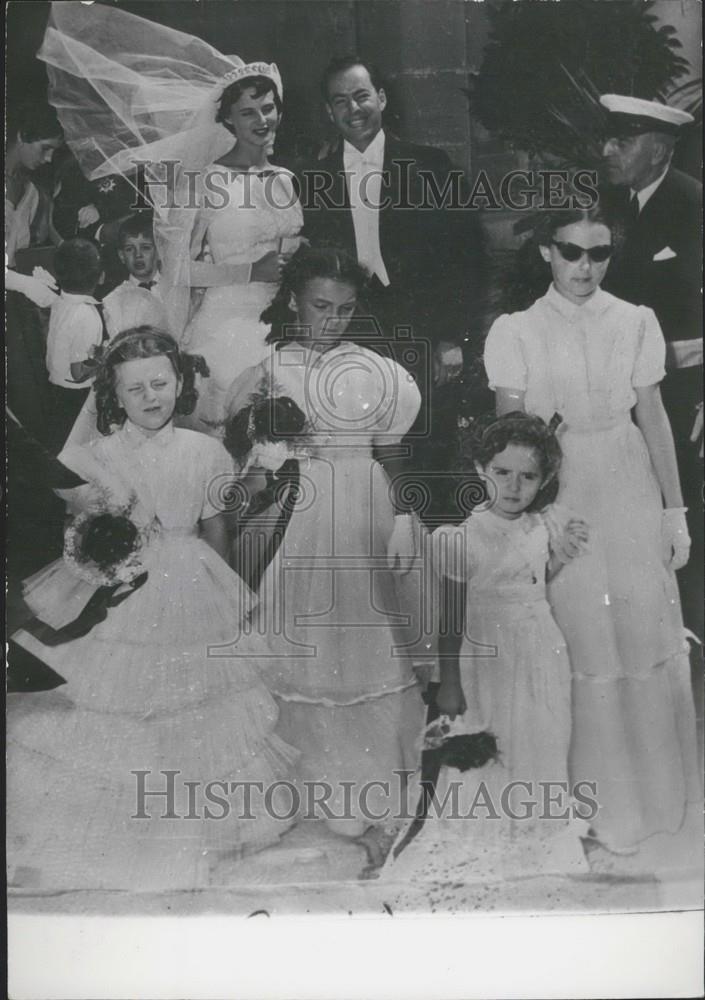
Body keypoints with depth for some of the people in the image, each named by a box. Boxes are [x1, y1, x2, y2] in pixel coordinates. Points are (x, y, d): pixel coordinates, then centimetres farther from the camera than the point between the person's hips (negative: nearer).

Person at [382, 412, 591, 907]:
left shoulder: (543, 526, -4)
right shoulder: (464, 537, -20)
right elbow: (452, 617, -15)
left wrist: (564, 554, -8)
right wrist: (449, 682, -11)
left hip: (543, 653, 6)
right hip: (489, 660, -5)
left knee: (542, 744, 19)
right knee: (488, 753, 9)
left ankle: (539, 831, 43)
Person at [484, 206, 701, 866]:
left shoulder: (636, 322, 5)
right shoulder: (515, 331, 1)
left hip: (630, 491, 1)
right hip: (555, 495, -1)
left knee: (647, 636, 1)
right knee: (581, 648, 2)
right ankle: (599, 806, 20)